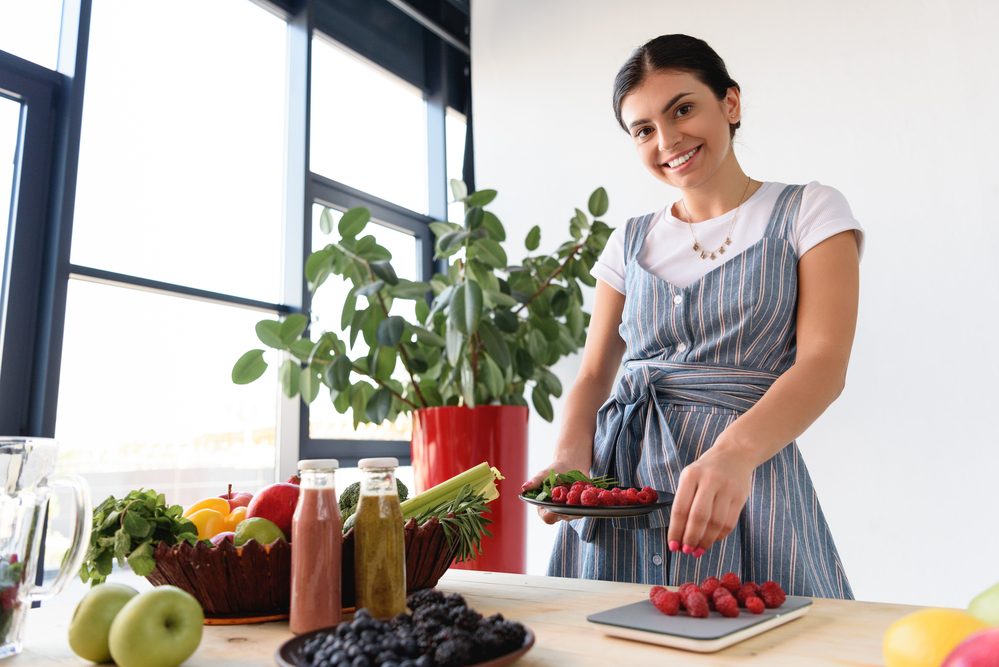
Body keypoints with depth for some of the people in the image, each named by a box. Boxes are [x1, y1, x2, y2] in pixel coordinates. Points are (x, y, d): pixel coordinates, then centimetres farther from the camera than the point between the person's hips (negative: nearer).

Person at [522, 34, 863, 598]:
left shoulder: (808, 211, 2)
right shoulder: (631, 242, 13)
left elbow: (825, 363, -12)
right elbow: (594, 374, 9)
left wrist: (734, 452, -31)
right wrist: (571, 459, -12)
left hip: (748, 467, -3)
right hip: (620, 474, 4)